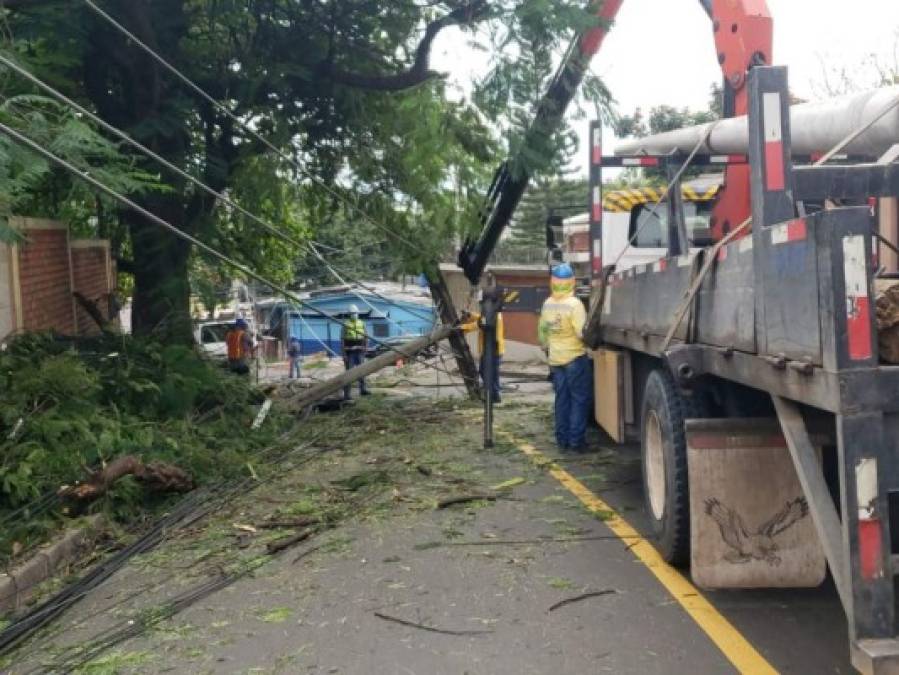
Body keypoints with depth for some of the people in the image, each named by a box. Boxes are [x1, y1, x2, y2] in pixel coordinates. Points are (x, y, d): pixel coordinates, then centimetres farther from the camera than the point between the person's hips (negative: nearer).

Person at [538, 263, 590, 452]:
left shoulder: (547, 304, 4)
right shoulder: (574, 304, -16)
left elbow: (542, 331, 12)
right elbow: (583, 332, -21)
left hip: (555, 358, 6)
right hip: (575, 357, -6)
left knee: (562, 399, 11)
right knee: (579, 399, 1)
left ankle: (562, 440, 14)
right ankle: (576, 441, -1)